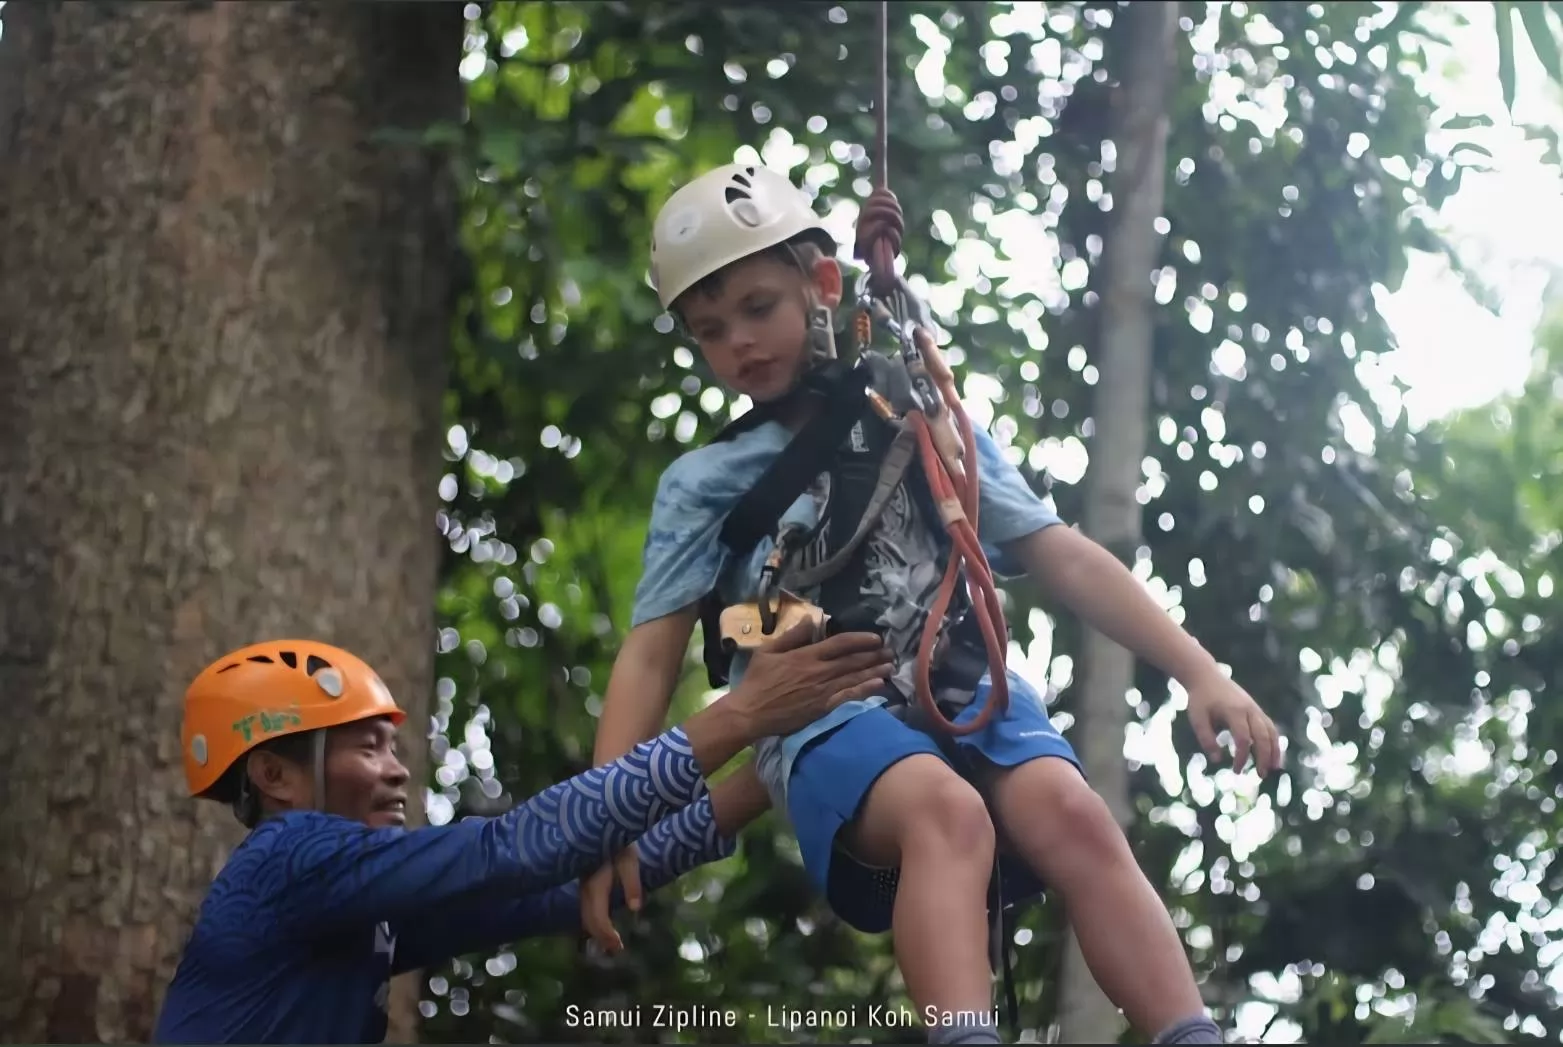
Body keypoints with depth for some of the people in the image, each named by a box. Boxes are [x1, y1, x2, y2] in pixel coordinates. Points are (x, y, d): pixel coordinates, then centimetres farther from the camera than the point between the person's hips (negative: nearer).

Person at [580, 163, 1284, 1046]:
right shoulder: (706, 481, 16)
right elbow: (652, 653, 10)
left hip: (966, 695, 2)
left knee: (1072, 815, -31)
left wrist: (1200, 671, 2)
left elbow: (1061, 556, 13)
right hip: (824, 714, -2)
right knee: (947, 812, -37)